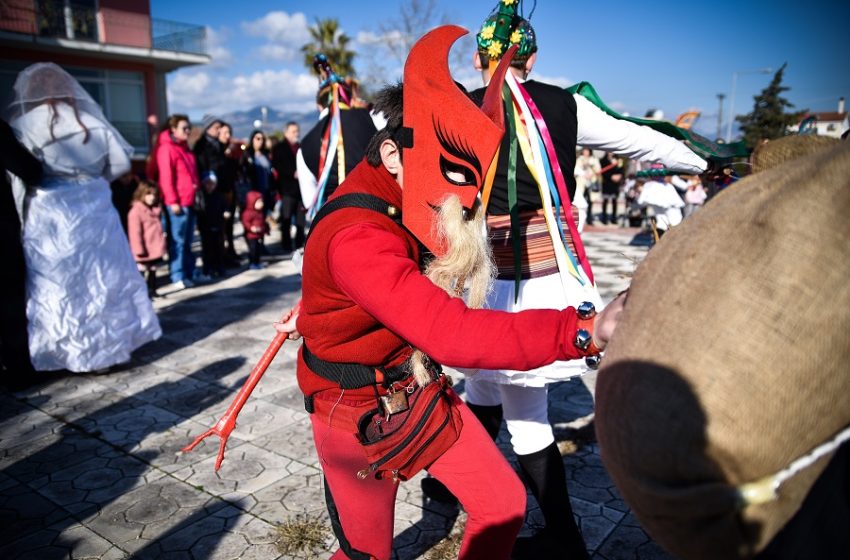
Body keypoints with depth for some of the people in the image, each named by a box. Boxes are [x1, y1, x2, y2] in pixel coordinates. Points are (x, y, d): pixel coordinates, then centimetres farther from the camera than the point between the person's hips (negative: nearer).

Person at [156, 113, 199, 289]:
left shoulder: (185, 148, 19)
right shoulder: (167, 148, -9)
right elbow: (166, 177, -15)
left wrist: (196, 194, 17)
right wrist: (172, 201, -18)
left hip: (190, 201, 9)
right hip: (178, 202, -9)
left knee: (188, 241, 12)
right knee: (178, 240, -5)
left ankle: (189, 273, 18)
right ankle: (178, 277, -1)